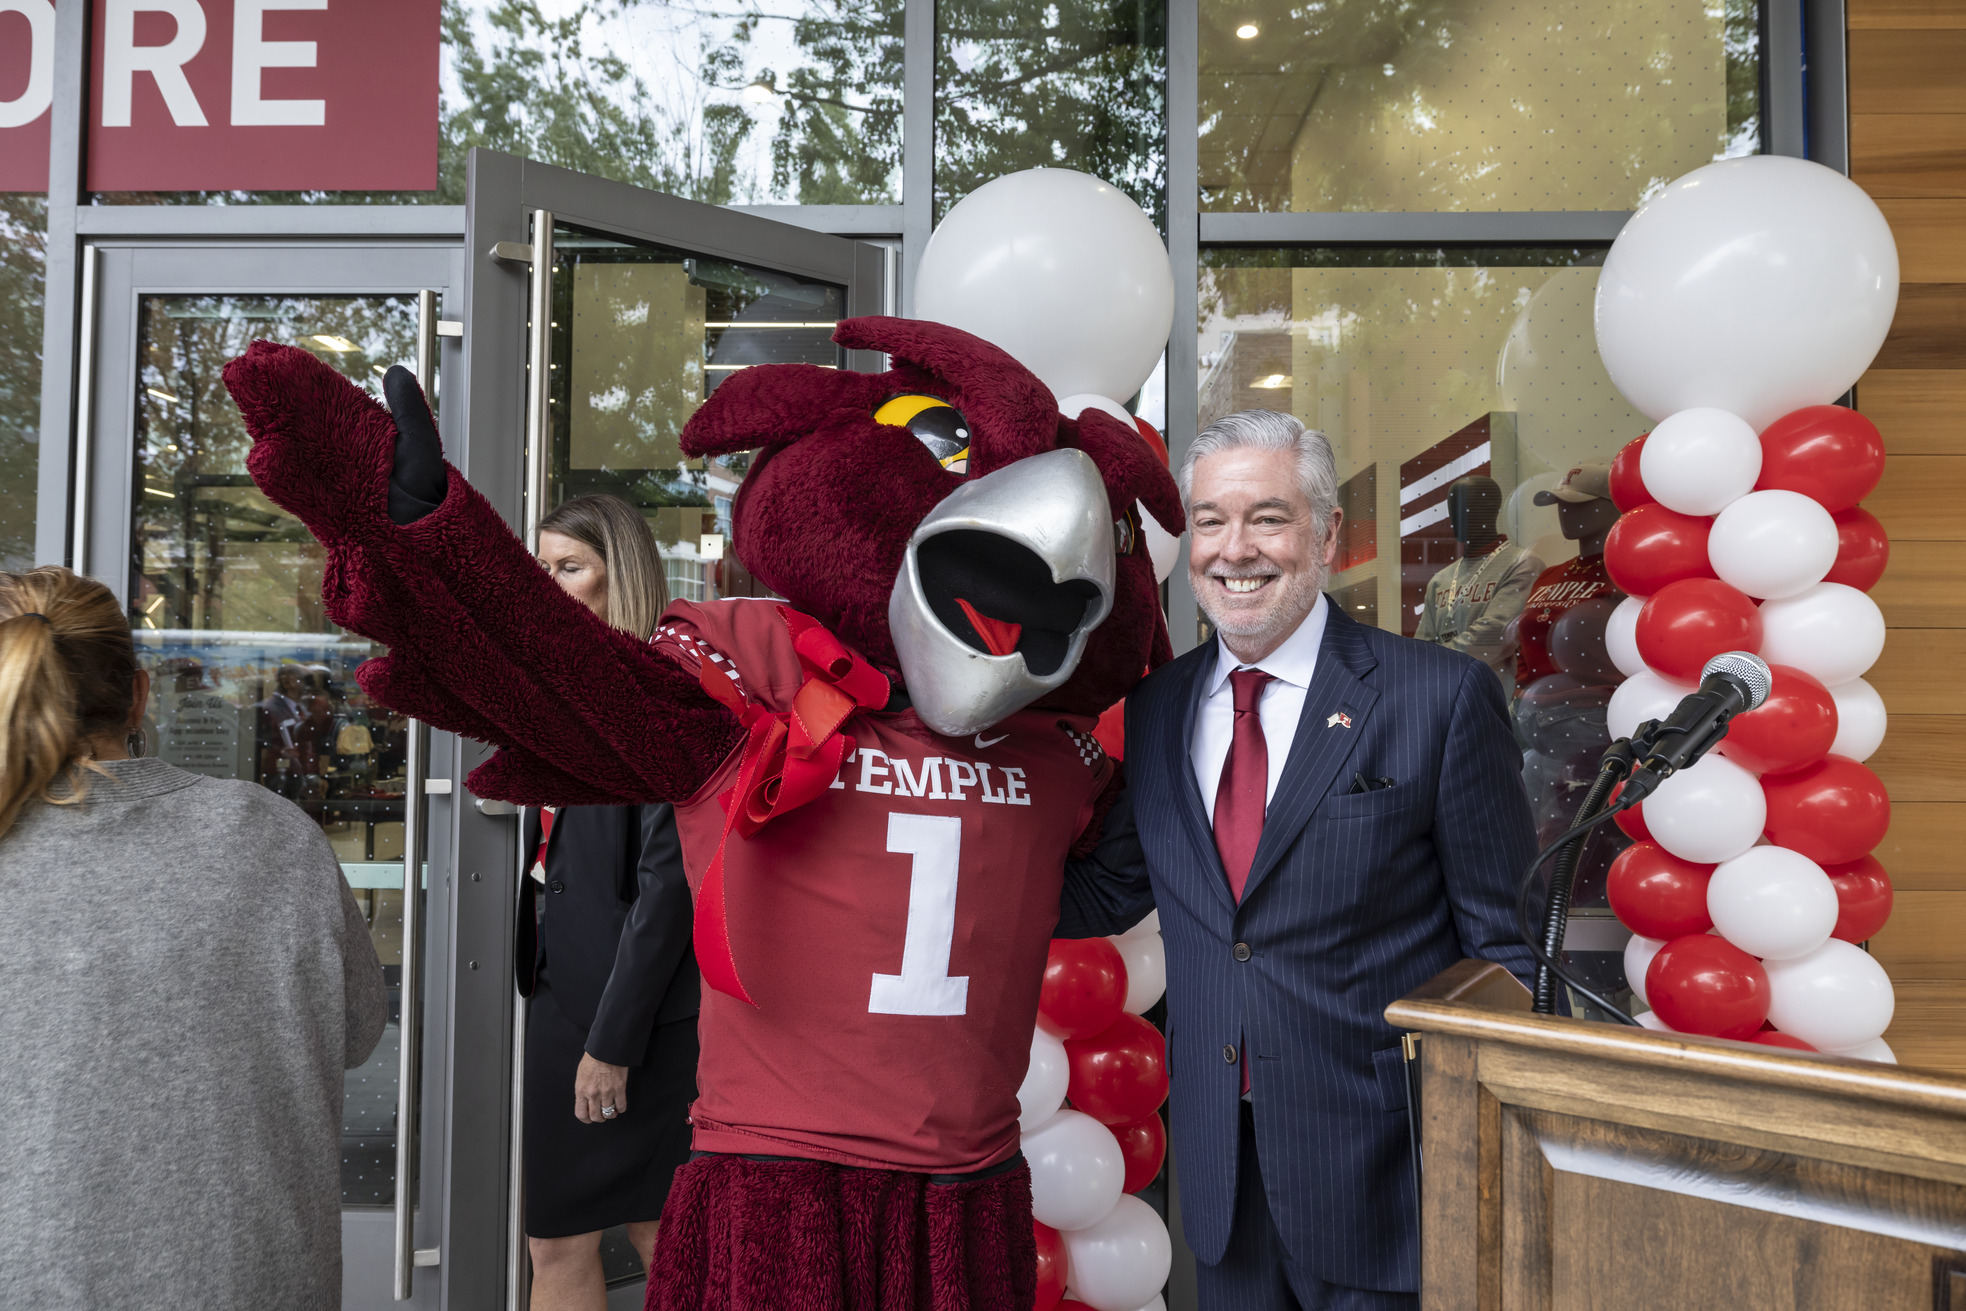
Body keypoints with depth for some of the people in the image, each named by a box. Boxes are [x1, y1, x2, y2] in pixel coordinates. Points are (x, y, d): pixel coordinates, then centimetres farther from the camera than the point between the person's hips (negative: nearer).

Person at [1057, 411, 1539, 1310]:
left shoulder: (1443, 697, -10)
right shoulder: (1157, 709, 5)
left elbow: (1505, 946, -8)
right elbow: (1110, 891, 12)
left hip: (1380, 1172, -4)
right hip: (1217, 1161, 4)